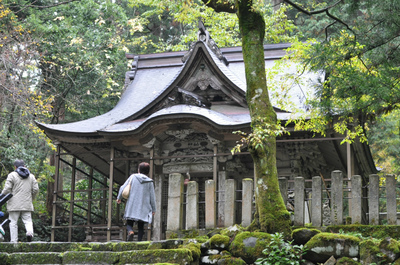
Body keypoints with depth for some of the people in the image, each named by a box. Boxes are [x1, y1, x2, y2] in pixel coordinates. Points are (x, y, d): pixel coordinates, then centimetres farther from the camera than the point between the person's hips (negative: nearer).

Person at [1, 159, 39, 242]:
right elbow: (36, 189, 8)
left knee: (13, 222, 2)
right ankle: (30, 232, -23)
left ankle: (14, 241, -1)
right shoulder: (31, 176, 13)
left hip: (14, 204, -3)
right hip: (27, 204, 3)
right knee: (28, 221, 6)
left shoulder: (12, 175, -2)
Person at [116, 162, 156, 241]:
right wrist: (153, 209, 12)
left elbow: (123, 188, 1)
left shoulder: (133, 177, 0)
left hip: (132, 206, -1)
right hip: (143, 208, 1)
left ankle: (130, 231, -25)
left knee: (129, 223, 6)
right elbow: (152, 196, 3)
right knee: (141, 226, 8)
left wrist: (119, 198, 17)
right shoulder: (149, 182, 1)